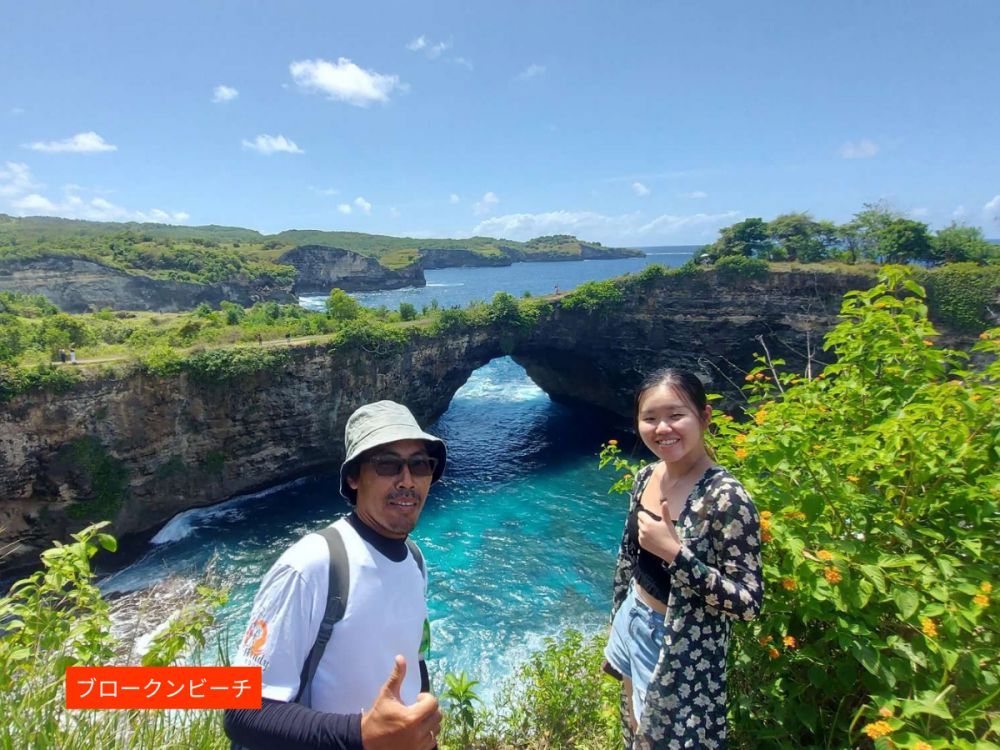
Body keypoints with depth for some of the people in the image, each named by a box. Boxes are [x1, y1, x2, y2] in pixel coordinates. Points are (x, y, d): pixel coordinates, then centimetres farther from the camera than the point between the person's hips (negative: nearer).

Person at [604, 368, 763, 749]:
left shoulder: (726, 497, -26)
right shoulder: (645, 476, -6)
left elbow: (749, 602, -24)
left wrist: (675, 552, -32)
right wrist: (618, 623, 15)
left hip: (683, 648, -6)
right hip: (634, 628, 7)